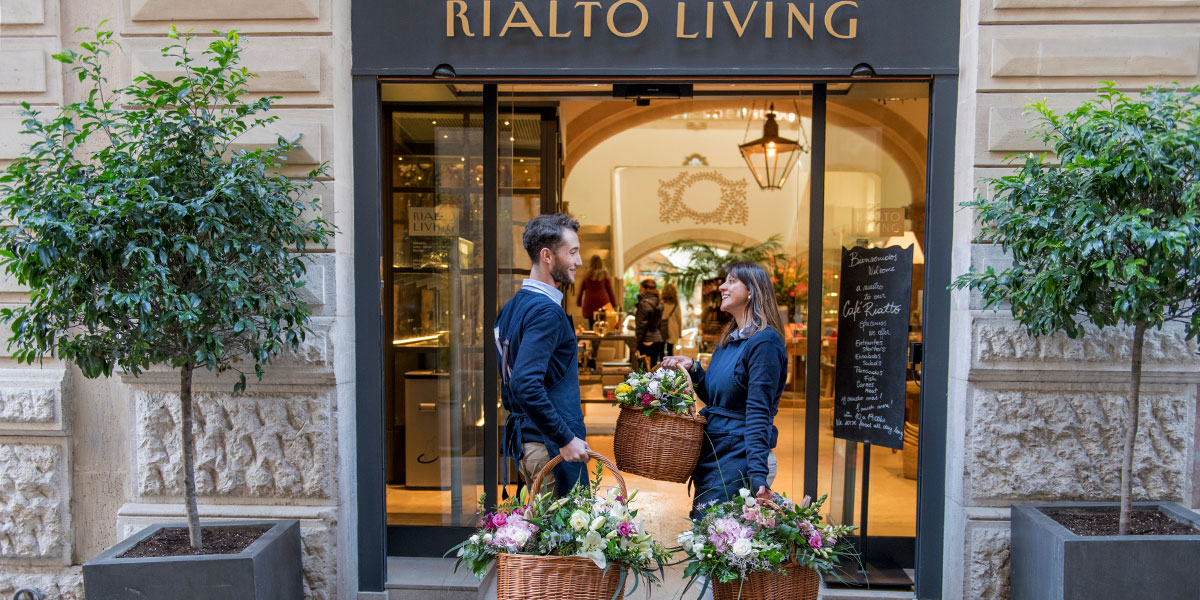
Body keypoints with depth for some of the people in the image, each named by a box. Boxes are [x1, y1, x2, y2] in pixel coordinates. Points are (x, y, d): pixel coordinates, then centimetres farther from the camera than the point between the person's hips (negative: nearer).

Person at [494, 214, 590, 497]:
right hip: (550, 444, -9)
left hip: (520, 439, 9)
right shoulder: (546, 311, -18)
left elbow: (513, 378, 18)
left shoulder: (514, 305, 12)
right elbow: (525, 385, -27)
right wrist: (566, 439, -23)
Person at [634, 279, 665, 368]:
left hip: (647, 341, -8)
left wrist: (638, 343, -11)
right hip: (658, 339, 8)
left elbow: (641, 325, -14)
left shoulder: (644, 303, -13)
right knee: (653, 367, 12)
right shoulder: (659, 303, 11)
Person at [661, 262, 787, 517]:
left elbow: (758, 412, -21)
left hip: (738, 459, -9)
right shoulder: (728, 340, 12)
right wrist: (693, 369, 2)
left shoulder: (764, 342, -15)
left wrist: (758, 475, -26)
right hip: (711, 456, 9)